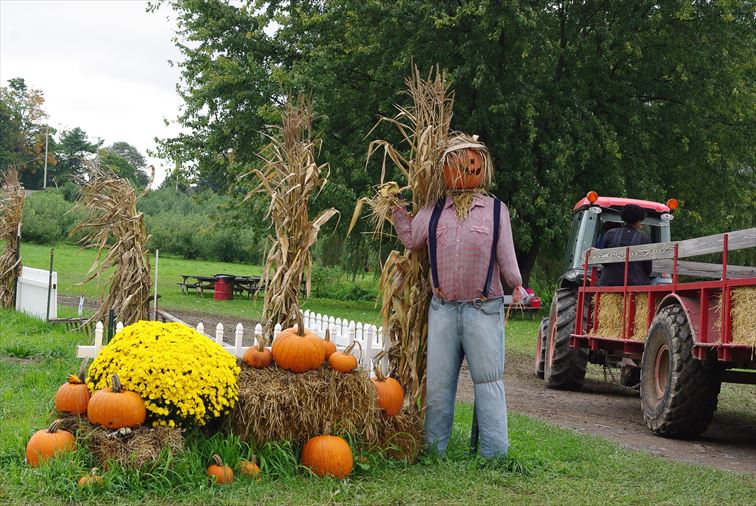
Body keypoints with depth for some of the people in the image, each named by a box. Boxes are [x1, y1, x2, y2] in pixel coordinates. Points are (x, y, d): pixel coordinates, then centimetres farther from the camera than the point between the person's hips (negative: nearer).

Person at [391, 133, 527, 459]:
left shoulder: (496, 210, 7)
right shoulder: (433, 212, 12)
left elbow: (506, 256, 10)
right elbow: (411, 239, 5)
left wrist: (516, 286, 11)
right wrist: (396, 207, 6)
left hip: (484, 309, -2)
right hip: (442, 308, 2)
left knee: (489, 380, -1)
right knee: (438, 382, 6)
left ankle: (495, 454, 3)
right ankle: (434, 451, 15)